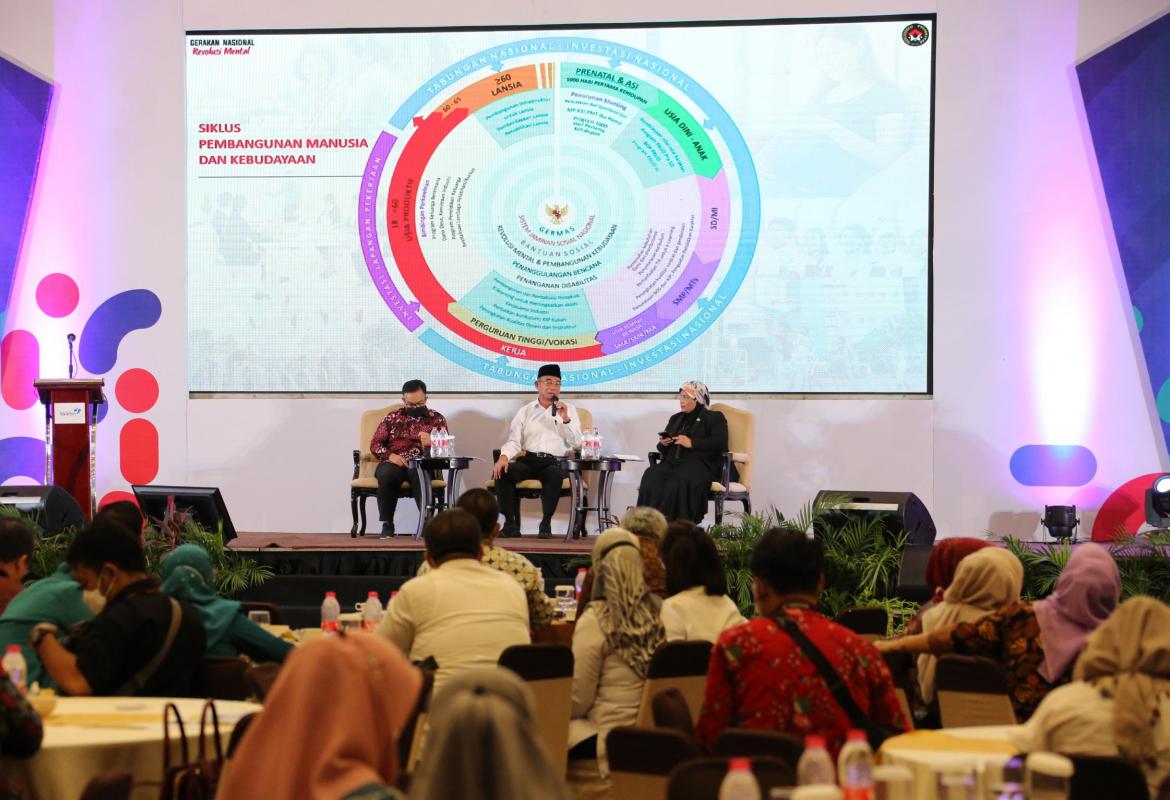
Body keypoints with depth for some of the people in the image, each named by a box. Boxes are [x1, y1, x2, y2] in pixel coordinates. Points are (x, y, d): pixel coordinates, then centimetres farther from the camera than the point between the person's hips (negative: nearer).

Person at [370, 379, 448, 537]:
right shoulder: (392, 417, 16)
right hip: (394, 463, 1)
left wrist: (431, 442, -19)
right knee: (387, 474, -36)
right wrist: (390, 455, -10)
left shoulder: (436, 419, 14)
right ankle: (387, 523, -27)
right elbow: (375, 444, 12)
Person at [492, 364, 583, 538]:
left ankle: (546, 523, -25)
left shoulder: (569, 410, 16)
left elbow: (576, 442, 7)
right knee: (501, 472, -28)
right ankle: (510, 522, -21)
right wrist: (504, 456, -13)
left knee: (555, 474, -38)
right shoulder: (525, 411, 18)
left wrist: (565, 419, -8)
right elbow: (514, 441, 8)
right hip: (528, 460, 2)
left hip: (555, 462, -2)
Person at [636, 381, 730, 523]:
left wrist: (692, 443, -11)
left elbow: (719, 443, -4)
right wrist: (663, 444, 8)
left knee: (681, 479, -39)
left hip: (700, 462, -5)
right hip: (672, 462, 5)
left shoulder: (714, 418, 13)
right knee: (651, 475, -29)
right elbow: (662, 449, 33)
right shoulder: (676, 419, 31)